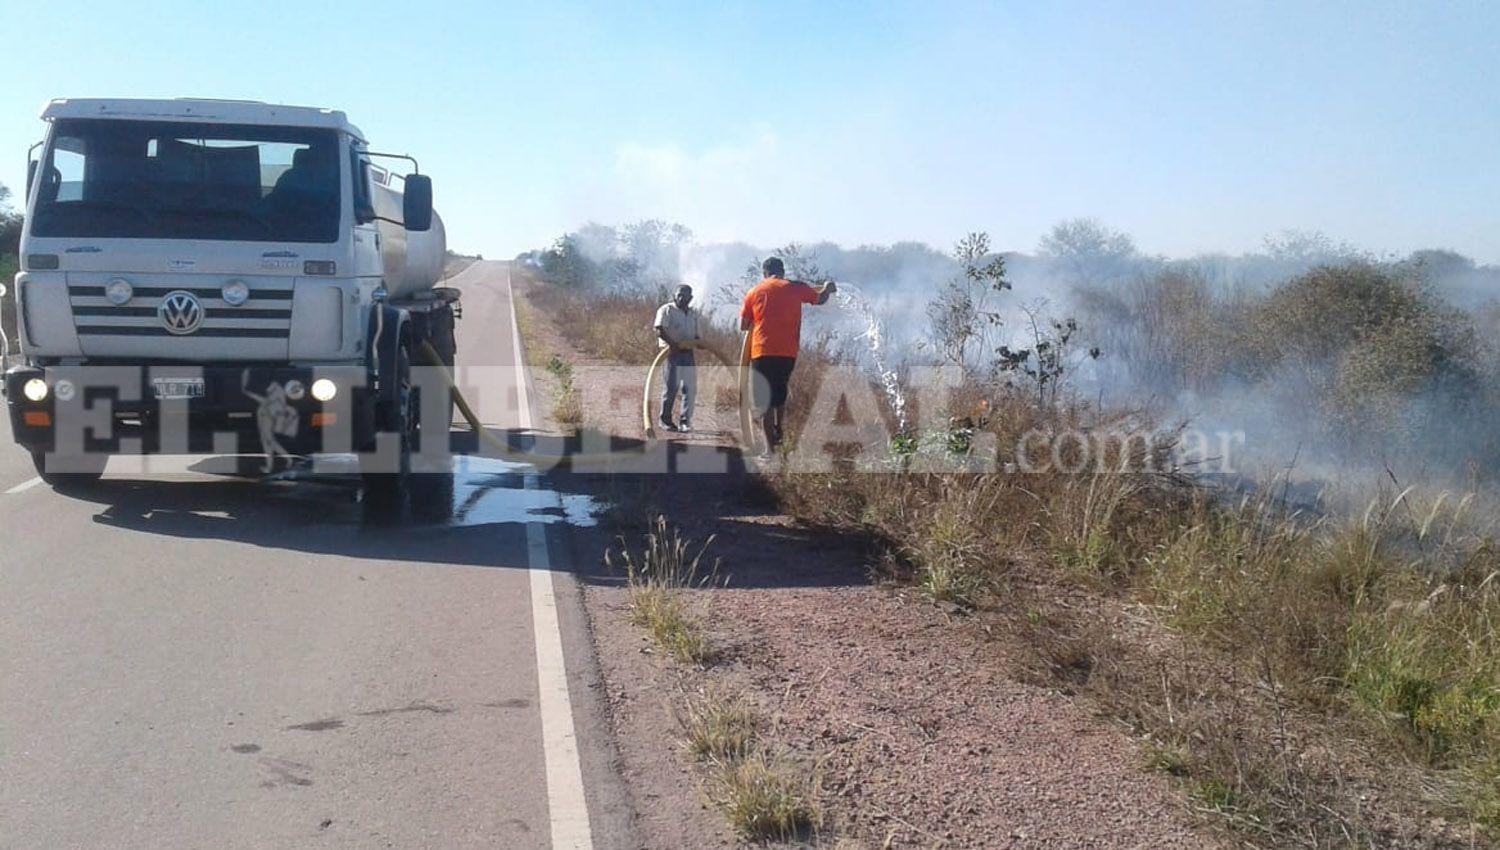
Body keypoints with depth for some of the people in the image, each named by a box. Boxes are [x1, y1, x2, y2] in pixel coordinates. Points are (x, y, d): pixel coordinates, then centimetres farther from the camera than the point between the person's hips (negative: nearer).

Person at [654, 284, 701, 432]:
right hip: (672, 352, -6)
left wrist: (699, 343, 1)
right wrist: (672, 343, -27)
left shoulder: (693, 313, 18)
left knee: (690, 388, 3)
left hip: (688, 353, 6)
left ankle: (685, 422, 10)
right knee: (672, 387, -4)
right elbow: (659, 330, -15)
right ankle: (665, 419, 9)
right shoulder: (666, 310, -3)